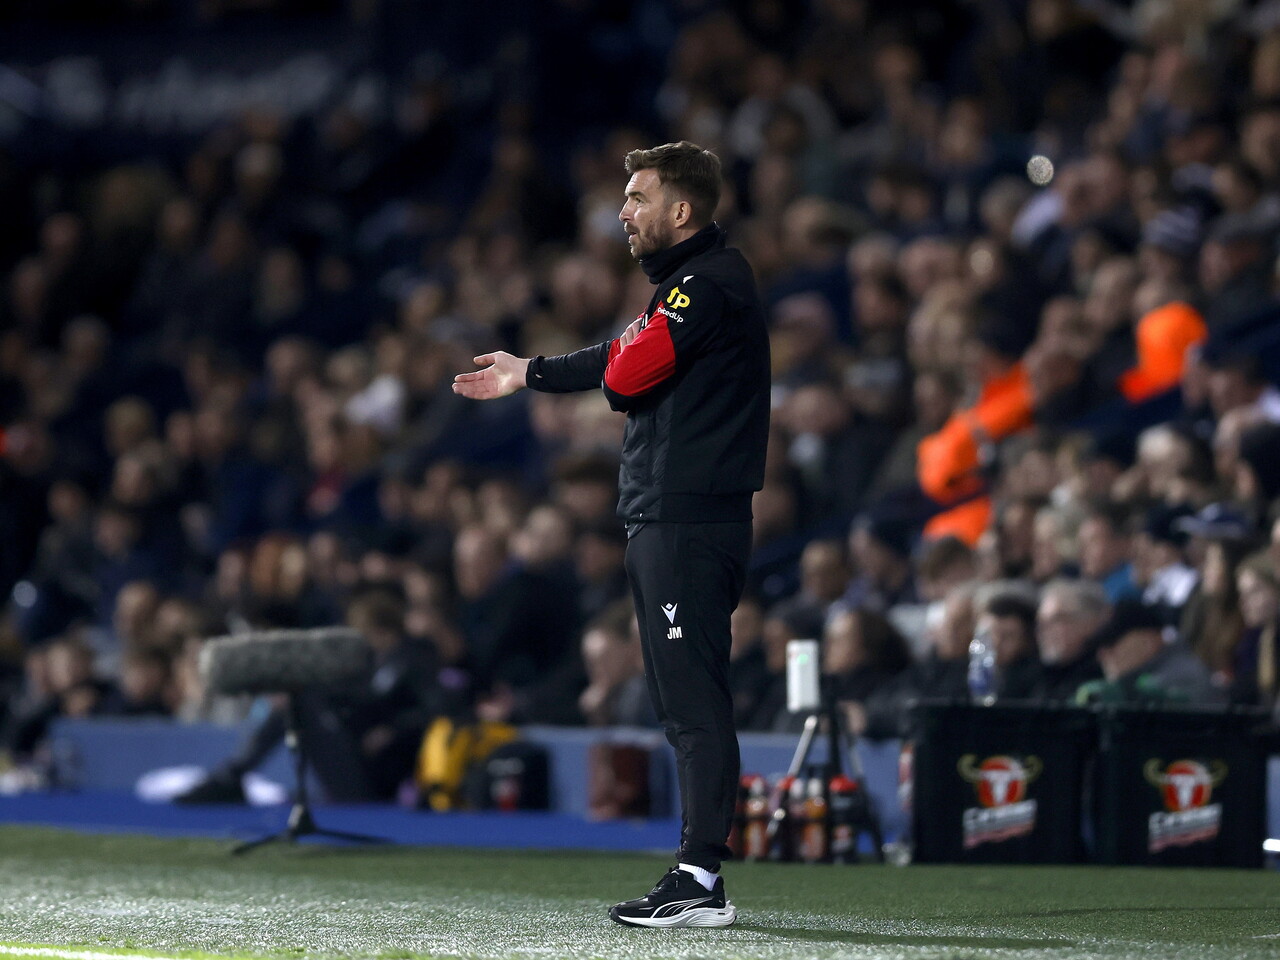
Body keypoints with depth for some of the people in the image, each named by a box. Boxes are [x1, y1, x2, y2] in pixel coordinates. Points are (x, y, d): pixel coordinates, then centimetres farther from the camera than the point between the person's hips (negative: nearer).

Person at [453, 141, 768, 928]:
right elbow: (629, 361, 31)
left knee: (696, 701, -12)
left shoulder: (709, 285, -14)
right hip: (666, 519, 11)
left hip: (689, 525, -11)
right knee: (688, 705, 11)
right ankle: (696, 879, 14)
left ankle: (701, 883, -14)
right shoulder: (696, 280, 20)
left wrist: (628, 341, 2)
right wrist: (530, 374, 37)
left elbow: (627, 374, -20)